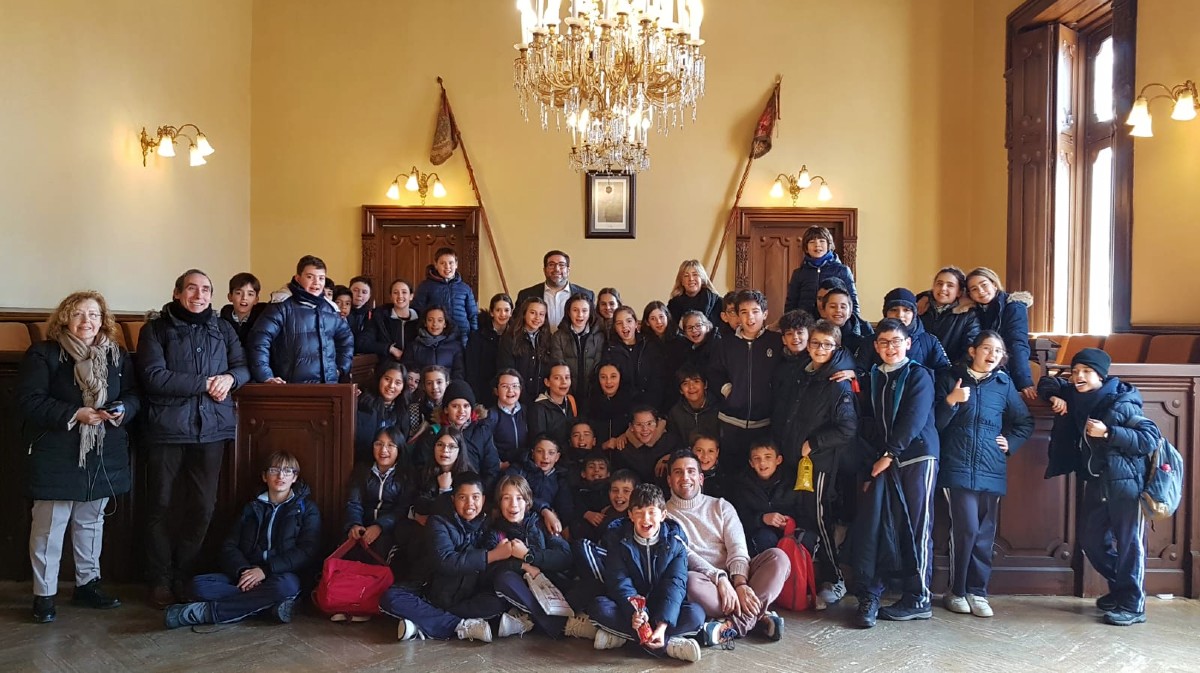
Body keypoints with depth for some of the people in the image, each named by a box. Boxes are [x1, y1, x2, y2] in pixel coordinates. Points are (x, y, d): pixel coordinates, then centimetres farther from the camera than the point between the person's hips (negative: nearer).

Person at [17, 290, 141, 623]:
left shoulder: (117, 356, 6)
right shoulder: (43, 354, -7)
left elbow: (134, 394, 9)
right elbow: (29, 400, -14)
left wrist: (122, 410, -13)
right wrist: (73, 415, -22)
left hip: (103, 455, 5)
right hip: (56, 454, -5)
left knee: (91, 521, 17)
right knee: (50, 524, 2)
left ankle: (87, 583, 30)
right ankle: (44, 593, 14)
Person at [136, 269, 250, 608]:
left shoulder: (223, 329, 14)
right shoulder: (156, 329, 2)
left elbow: (244, 367, 12)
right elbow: (153, 377, -10)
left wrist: (230, 378, -10)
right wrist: (204, 383, -13)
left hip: (211, 427, 3)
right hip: (166, 427, -3)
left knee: (203, 506, 4)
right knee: (163, 506, 3)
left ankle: (183, 578, 18)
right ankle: (160, 582, 15)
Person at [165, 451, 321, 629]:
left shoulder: (307, 509, 7)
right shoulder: (252, 508, 19)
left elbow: (307, 552, -6)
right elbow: (230, 546, 9)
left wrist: (265, 570, -17)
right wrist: (243, 570, -13)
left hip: (283, 575, -4)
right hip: (247, 575, 4)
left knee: (285, 585, -39)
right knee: (199, 584, -22)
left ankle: (204, 612, -29)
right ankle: (273, 604, -29)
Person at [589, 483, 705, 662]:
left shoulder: (675, 540, -9)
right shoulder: (618, 539, -8)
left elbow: (675, 583, -17)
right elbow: (620, 581, -15)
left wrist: (662, 625, -32)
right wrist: (635, 612, -36)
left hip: (664, 607, 0)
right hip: (630, 605, 0)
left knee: (695, 614, -28)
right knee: (599, 607, -30)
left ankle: (621, 636, -28)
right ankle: (668, 644, -32)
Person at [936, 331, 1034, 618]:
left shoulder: (1004, 384, 10)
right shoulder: (951, 379, 4)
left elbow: (1025, 422, 20)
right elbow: (935, 423, 0)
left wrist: (1010, 442, 6)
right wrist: (951, 400, -14)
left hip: (991, 470, 3)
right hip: (958, 467, -3)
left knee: (985, 533, 5)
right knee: (966, 528, -10)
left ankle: (977, 591, 16)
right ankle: (957, 591, 4)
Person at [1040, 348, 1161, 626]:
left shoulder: (1121, 402, -14)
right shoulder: (1077, 397, 6)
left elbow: (1151, 438, -17)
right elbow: (1047, 383, 21)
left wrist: (1108, 432, -24)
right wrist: (1054, 397, 0)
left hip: (1126, 483, -8)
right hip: (1096, 483, 8)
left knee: (1129, 543, -2)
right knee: (1091, 540, 14)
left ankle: (1132, 606, 8)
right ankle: (1119, 589, 33)